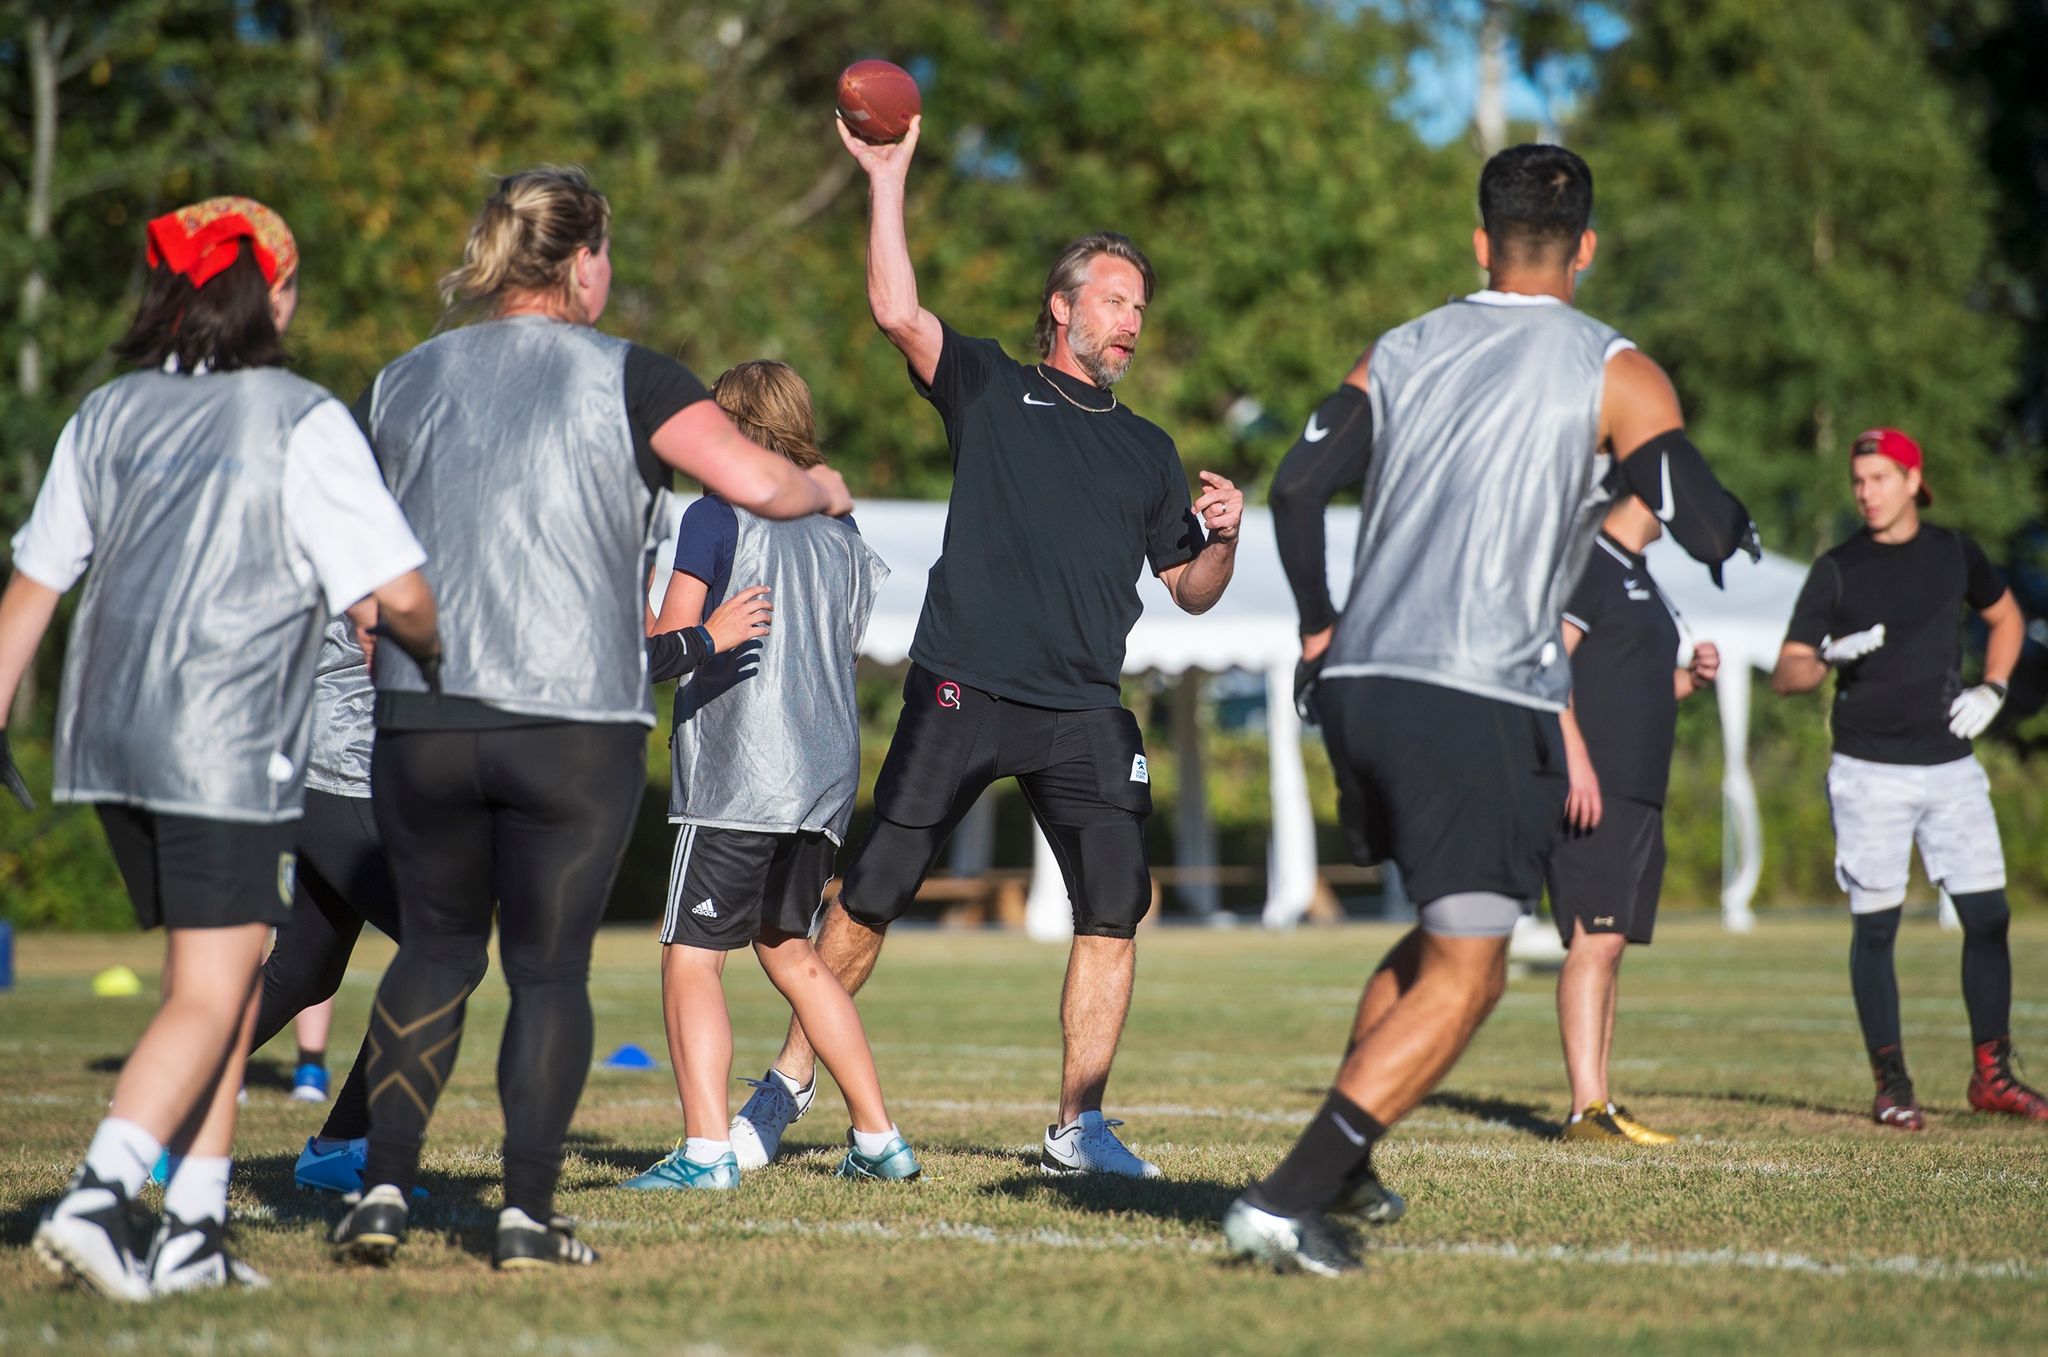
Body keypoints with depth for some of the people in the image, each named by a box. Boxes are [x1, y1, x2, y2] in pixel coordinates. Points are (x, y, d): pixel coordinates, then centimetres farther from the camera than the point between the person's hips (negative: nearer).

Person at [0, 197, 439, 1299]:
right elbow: (397, 595, -9)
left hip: (109, 736, 6)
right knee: (208, 999, -4)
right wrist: (437, 661, 12)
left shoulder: (108, 415, 11)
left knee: (217, 978, 16)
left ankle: (194, 1232, 13)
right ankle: (95, 1199, -19)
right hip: (229, 746, -6)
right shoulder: (301, 423, -6)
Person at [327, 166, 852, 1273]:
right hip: (578, 722, -3)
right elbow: (758, 485, -11)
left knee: (435, 946, 16)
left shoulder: (402, 383, 9)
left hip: (419, 719, 3)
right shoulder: (625, 377, -2)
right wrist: (822, 489, 10)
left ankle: (384, 1186, 6)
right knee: (550, 964, 5)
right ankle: (527, 1212, 0)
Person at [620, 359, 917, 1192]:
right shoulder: (842, 533, 15)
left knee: (691, 956, -7)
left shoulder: (717, 516, -4)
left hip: (737, 776, -7)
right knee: (787, 949, 21)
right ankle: (878, 1139, 21)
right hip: (827, 773, 7)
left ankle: (707, 1149, -20)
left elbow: (669, 643, -8)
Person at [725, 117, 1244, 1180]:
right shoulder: (989, 389, 11)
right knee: (870, 897, -2)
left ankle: (1078, 1128, 2)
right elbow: (897, 311, -5)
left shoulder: (1147, 451, 21)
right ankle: (787, 1087, 12)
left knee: (1115, 909, -8)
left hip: (1084, 713, 3)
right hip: (963, 692, -3)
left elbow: (1191, 591, 21)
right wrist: (887, 180, -9)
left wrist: (1222, 538, 0)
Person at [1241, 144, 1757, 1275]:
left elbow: (1298, 484, 6)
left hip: (1358, 683, 6)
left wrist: (1316, 627, 19)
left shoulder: (1400, 353, 15)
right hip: (1481, 702, -6)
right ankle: (1287, 1200, -15)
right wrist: (1734, 523, 19)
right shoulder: (1615, 374, 2)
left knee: (1445, 933, 25)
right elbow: (1706, 529, -5)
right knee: (1463, 977, -1)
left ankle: (1338, 1170, 20)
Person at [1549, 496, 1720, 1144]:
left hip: (1639, 792, 10)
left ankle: (1598, 1104, 10)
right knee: (1595, 940, -15)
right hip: (1590, 791, -10)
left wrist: (1690, 677, 11)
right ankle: (1587, 1109, -18)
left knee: (1610, 945, 8)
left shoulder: (1638, 577, 22)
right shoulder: (1586, 563, -7)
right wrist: (1575, 757, -23)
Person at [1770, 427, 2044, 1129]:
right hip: (1869, 773, -3)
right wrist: (1831, 656, -24)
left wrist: (1991, 688, 10)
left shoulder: (1953, 553, 8)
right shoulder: (1837, 569, -1)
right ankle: (1890, 1084, 5)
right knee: (1875, 925, -2)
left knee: (1988, 916, 0)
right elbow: (1786, 673, -3)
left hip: (1951, 766, 3)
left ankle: (1991, 1074, 11)